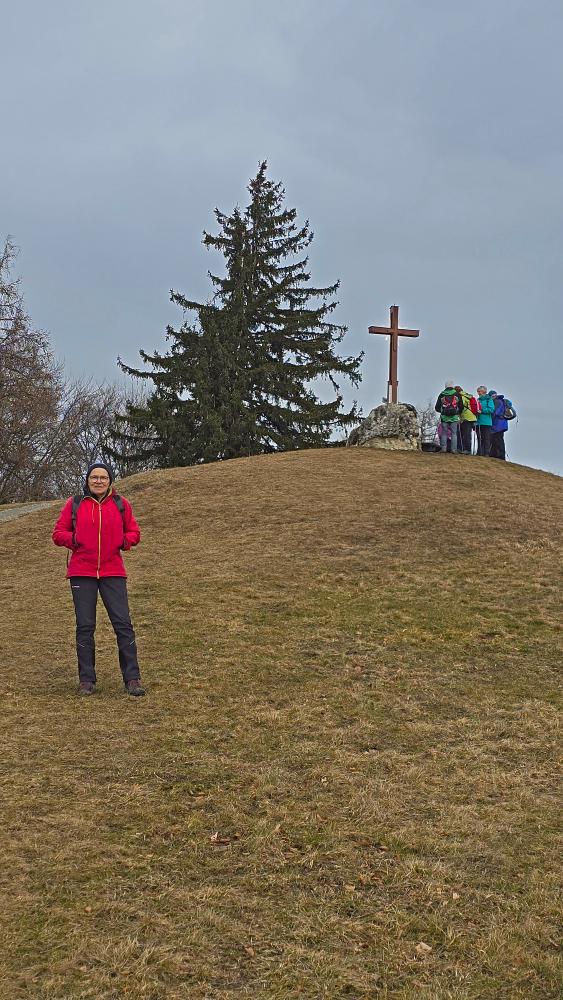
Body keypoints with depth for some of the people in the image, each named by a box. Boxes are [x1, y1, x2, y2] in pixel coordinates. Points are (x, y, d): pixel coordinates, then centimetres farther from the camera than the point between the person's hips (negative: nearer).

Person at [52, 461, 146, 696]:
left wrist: (124, 541, -5)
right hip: (82, 573, 0)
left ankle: (132, 678, 1)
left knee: (123, 624, -4)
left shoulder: (121, 504, 7)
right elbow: (58, 533, 9)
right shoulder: (74, 504, 5)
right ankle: (86, 680, 11)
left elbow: (134, 532, 15)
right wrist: (74, 539, -10)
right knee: (85, 626, 3)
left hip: (113, 573, 0)